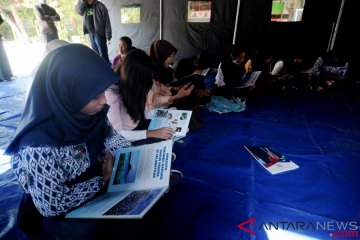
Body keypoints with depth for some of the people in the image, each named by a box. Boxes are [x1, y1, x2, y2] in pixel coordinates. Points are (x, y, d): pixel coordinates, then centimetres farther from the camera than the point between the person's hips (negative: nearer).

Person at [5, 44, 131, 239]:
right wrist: (103, 180, -18)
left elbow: (107, 133, 3)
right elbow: (52, 205, -25)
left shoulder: (84, 112, -16)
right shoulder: (38, 146, -34)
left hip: (95, 176, 6)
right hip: (61, 212, -5)